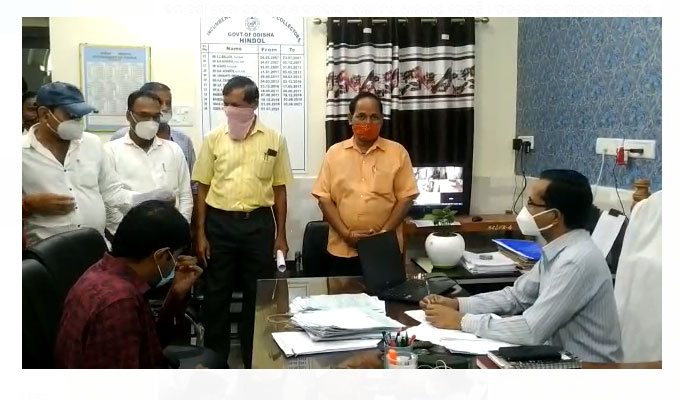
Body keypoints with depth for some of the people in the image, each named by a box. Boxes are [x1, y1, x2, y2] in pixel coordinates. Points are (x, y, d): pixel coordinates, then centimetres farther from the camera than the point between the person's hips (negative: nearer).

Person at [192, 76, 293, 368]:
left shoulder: (274, 140, 1)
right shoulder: (213, 139, 1)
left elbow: (279, 190, 5)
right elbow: (203, 189, 4)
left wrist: (281, 235, 3)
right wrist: (200, 234, -1)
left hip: (258, 223, 0)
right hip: (220, 223, 0)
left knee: (258, 294, 8)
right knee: (216, 294, 8)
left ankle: (254, 361, 24)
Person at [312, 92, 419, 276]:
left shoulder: (397, 152, 1)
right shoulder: (334, 152, 4)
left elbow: (405, 198, 0)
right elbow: (324, 198, 2)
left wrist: (384, 233, -11)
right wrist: (347, 234, -9)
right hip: (343, 249, 1)